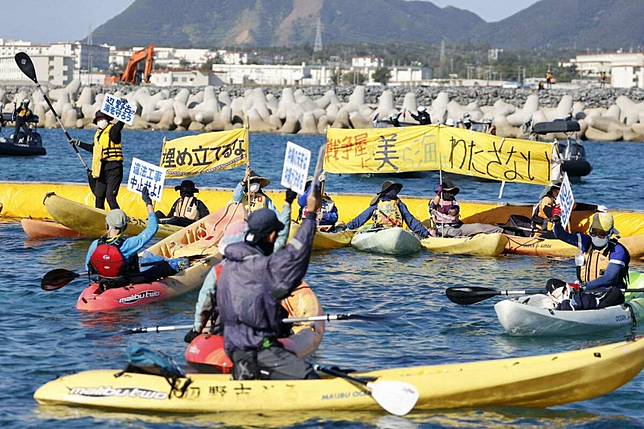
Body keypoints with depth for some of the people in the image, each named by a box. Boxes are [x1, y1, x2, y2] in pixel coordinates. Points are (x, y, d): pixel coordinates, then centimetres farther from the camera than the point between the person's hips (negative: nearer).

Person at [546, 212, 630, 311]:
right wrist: (556, 221, -16)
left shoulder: (617, 250, -9)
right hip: (585, 290, 5)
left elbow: (609, 279, -19)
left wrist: (583, 287, -23)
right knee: (552, 283, -9)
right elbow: (561, 235, 5)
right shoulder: (587, 242, 7)